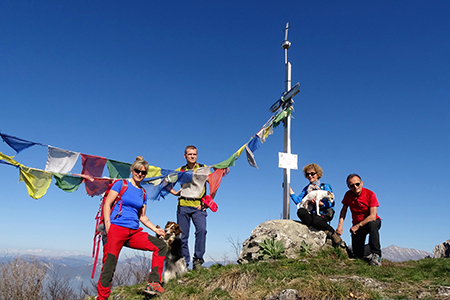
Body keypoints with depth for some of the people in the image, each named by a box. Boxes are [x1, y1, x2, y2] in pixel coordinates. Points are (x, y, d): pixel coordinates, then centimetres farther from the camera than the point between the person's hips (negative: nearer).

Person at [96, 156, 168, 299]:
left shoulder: (143, 193, 17)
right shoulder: (121, 184, 3)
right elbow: (107, 204, -2)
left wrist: (155, 229, 10)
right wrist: (108, 225, -12)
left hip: (134, 233, 5)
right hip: (116, 229, -5)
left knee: (161, 246, -7)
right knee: (109, 266, -8)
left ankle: (153, 283, -7)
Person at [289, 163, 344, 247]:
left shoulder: (325, 186, 12)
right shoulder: (306, 189, 24)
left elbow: (331, 203, 1)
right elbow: (298, 201, 11)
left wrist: (321, 203, -16)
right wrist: (291, 192, 3)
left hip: (323, 213, -3)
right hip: (311, 214, 4)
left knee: (316, 220, -40)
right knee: (300, 211, -33)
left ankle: (336, 237, -15)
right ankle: (326, 232, -34)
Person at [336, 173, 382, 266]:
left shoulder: (370, 194, -19)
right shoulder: (348, 194, -7)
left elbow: (372, 216, -23)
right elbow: (344, 210, 2)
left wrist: (358, 226, -24)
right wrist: (340, 225, -12)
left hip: (372, 221, -3)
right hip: (357, 226, 3)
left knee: (372, 225, -41)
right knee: (358, 254, -5)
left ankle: (376, 254, -25)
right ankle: (371, 248, 29)